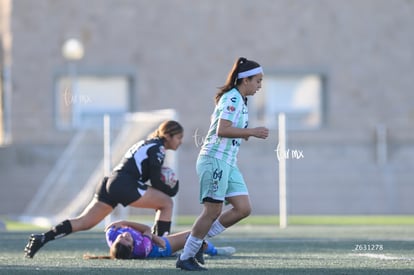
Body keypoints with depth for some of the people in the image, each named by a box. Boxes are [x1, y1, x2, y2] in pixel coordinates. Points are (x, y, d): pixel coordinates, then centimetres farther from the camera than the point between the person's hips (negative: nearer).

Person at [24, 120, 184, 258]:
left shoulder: (145, 144, 29)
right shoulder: (157, 147, -1)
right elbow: (155, 182, -5)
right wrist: (170, 189, 10)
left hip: (110, 184, 9)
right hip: (124, 186, -9)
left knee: (84, 222, 5)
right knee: (167, 203, 1)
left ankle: (41, 238, -6)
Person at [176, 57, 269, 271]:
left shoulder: (239, 100, 18)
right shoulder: (232, 99, -13)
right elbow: (222, 130, -23)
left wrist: (244, 133, 12)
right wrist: (251, 132, -19)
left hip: (228, 164, 10)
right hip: (215, 159, -10)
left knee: (243, 209, 1)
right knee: (213, 211, -7)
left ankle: (198, 239, 10)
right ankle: (185, 258, 3)